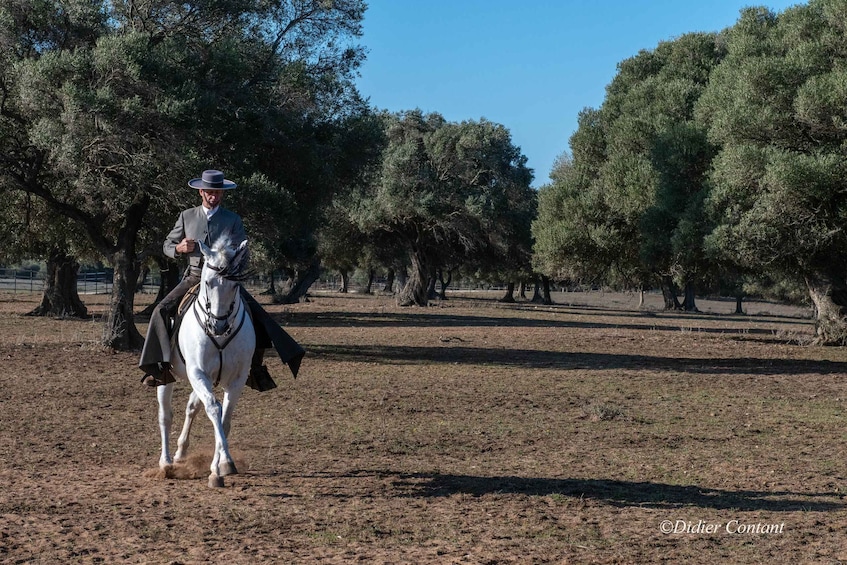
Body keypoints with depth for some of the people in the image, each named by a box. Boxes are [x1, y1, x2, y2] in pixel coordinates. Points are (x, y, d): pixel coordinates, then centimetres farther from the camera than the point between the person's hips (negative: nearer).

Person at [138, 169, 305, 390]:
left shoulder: (233, 220, 5)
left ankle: (256, 368, -6)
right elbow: (167, 245, 14)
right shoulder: (187, 216, 9)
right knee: (162, 311, -19)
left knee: (257, 316, -17)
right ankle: (159, 367, -13)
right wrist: (179, 249, -9)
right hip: (194, 278, 1)